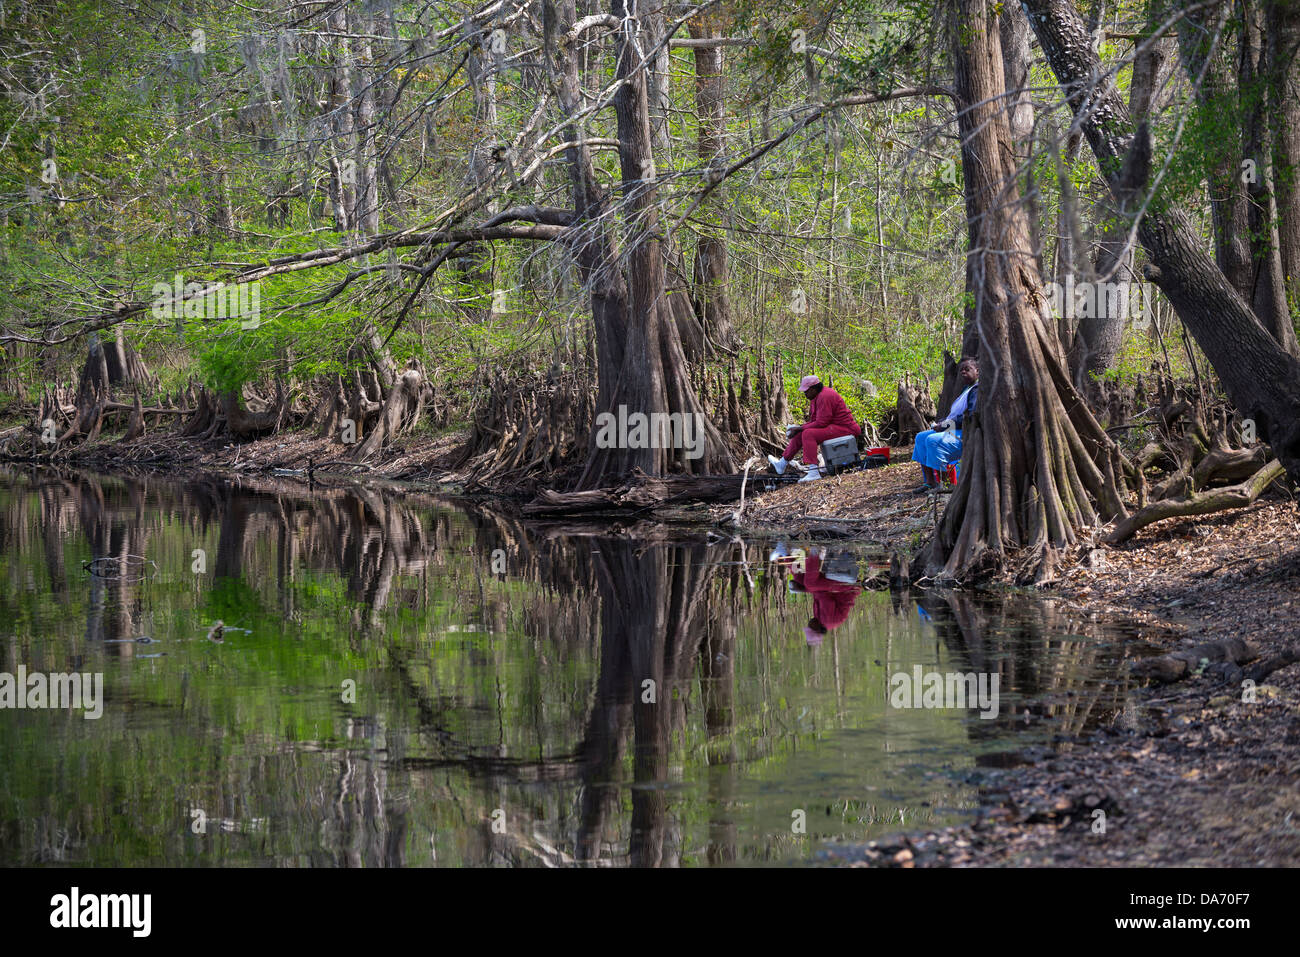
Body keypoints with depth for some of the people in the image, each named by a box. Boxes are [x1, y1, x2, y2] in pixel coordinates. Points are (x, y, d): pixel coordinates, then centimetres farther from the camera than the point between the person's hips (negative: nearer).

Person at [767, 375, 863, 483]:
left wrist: (801, 428, -14)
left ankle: (814, 472, -35)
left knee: (808, 434, -27)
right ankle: (782, 464, 27)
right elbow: (814, 421, 16)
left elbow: (821, 423, -24)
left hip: (843, 428, -11)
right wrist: (799, 428, 2)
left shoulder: (824, 397, -22)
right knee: (799, 434, 13)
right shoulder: (817, 397, 11)